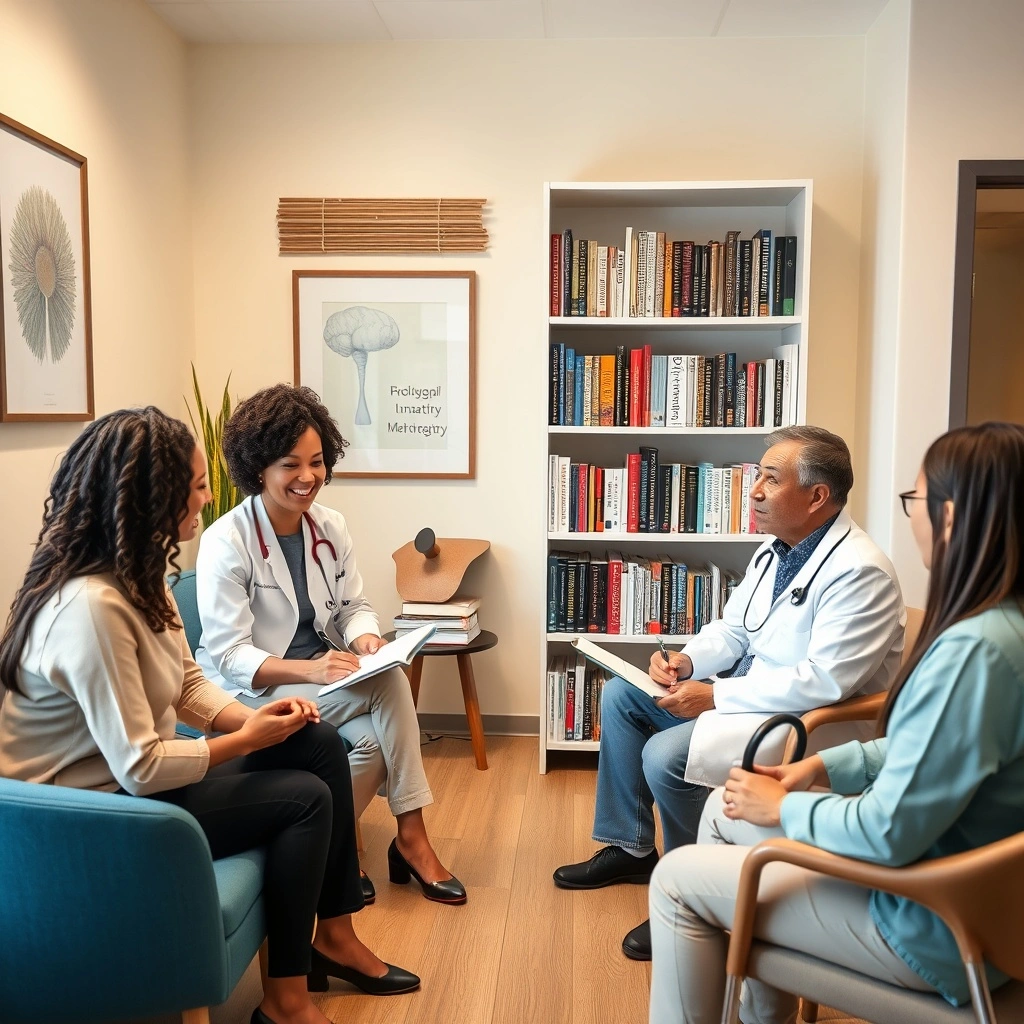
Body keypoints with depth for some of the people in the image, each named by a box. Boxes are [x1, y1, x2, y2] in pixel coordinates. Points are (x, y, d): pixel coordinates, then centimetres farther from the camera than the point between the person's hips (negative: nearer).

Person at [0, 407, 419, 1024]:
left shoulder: (140, 574, 0)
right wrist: (247, 740, -16)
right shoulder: (92, 606, -31)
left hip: (144, 770, 10)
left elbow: (188, 683, 9)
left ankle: (334, 937, 15)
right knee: (306, 798, -13)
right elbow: (139, 770, -29)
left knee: (322, 744, 1)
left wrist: (254, 717, -9)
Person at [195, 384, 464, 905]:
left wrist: (364, 638, -18)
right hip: (252, 689, -5)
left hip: (323, 674, 5)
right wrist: (309, 670, -35)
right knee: (389, 683, -26)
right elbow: (229, 656, -20)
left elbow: (354, 605, 6)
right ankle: (409, 839, -11)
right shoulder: (225, 543, -17)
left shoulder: (331, 528, 0)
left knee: (371, 738, -27)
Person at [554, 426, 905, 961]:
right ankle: (630, 846, 20)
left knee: (665, 756, -27)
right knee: (621, 695, 9)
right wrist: (687, 660, -8)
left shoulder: (859, 572, -23)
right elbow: (732, 629, 13)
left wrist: (715, 696, -26)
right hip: (747, 690, 10)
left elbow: (825, 682, -30)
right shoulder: (775, 550, 6)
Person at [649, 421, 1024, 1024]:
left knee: (678, 880, -1)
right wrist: (824, 766, 5)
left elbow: (889, 833, -29)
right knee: (726, 808, 18)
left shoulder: (975, 649, -31)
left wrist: (783, 807, -12)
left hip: (935, 924, -9)